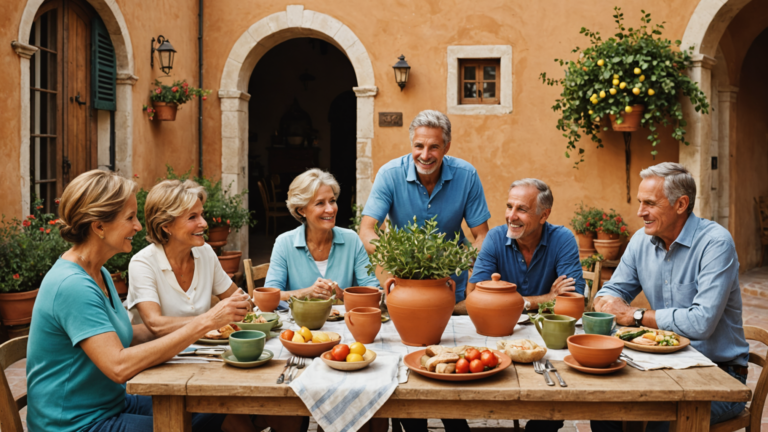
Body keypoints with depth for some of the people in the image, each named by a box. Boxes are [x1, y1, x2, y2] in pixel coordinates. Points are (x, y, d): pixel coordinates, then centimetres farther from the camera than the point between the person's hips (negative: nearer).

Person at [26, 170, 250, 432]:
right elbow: (119, 366, -31)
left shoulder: (98, 274, 7)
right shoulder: (72, 286, -24)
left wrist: (205, 322, -1)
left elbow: (124, 337, 9)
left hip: (112, 405, 9)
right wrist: (203, 324, -30)